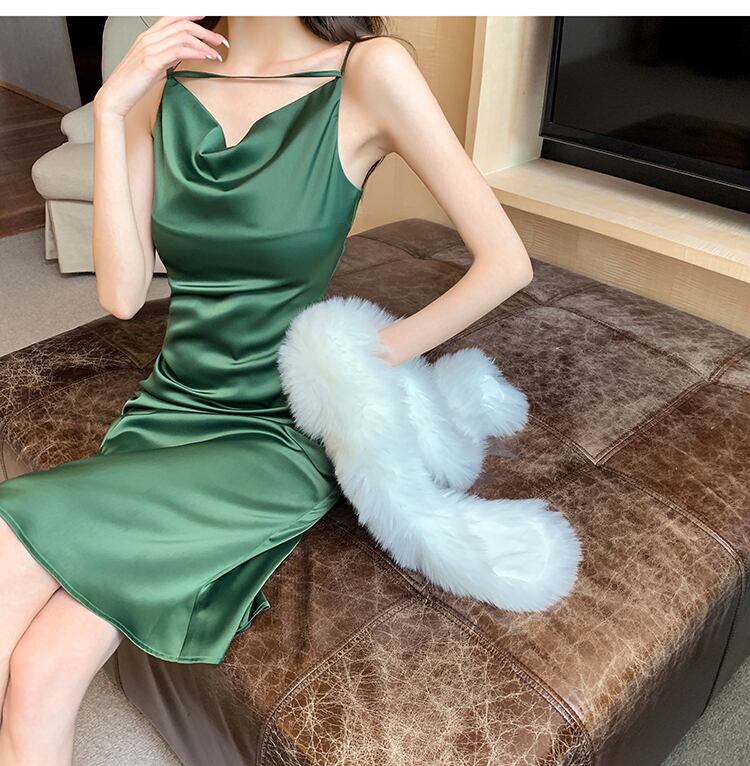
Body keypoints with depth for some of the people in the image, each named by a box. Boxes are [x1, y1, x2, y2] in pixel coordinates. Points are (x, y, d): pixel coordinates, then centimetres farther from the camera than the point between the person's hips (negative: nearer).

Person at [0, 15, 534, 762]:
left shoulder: (369, 71, -10)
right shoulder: (163, 77, 4)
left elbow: (507, 261, -10)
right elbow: (122, 294, -4)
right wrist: (110, 109, -8)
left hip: (278, 436, -4)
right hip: (165, 413, 4)